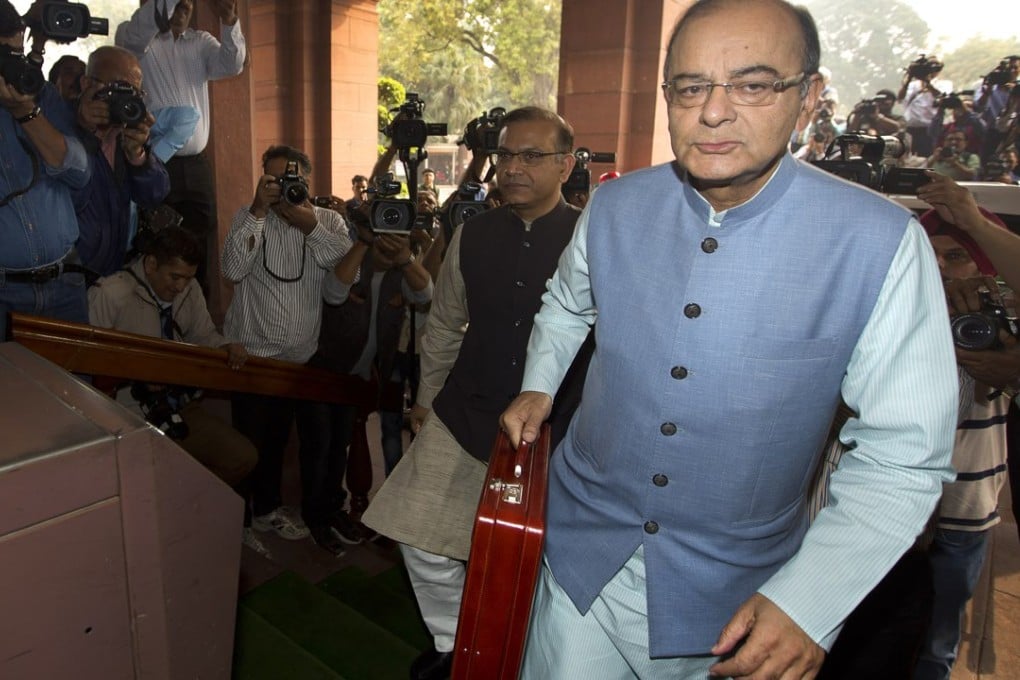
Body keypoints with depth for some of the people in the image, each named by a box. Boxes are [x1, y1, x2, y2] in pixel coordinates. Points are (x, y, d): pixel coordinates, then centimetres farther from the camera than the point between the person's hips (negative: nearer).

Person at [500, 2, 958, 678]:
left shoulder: (882, 243, -19)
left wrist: (808, 602, -23)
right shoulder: (616, 206, -8)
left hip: (739, 594, -2)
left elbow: (902, 458, -15)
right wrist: (538, 384, 2)